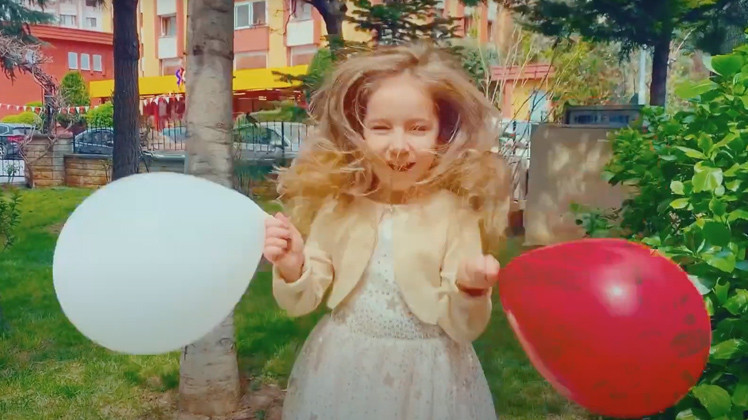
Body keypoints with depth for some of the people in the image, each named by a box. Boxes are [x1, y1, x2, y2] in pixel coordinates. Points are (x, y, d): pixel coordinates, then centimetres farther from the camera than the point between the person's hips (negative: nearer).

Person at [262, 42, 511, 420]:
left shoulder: (455, 214, -13)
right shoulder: (337, 206, -7)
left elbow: (464, 329, -9)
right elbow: (302, 303, -2)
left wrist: (470, 290, -29)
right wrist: (292, 267, -21)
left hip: (426, 374, -2)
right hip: (340, 368, 2)